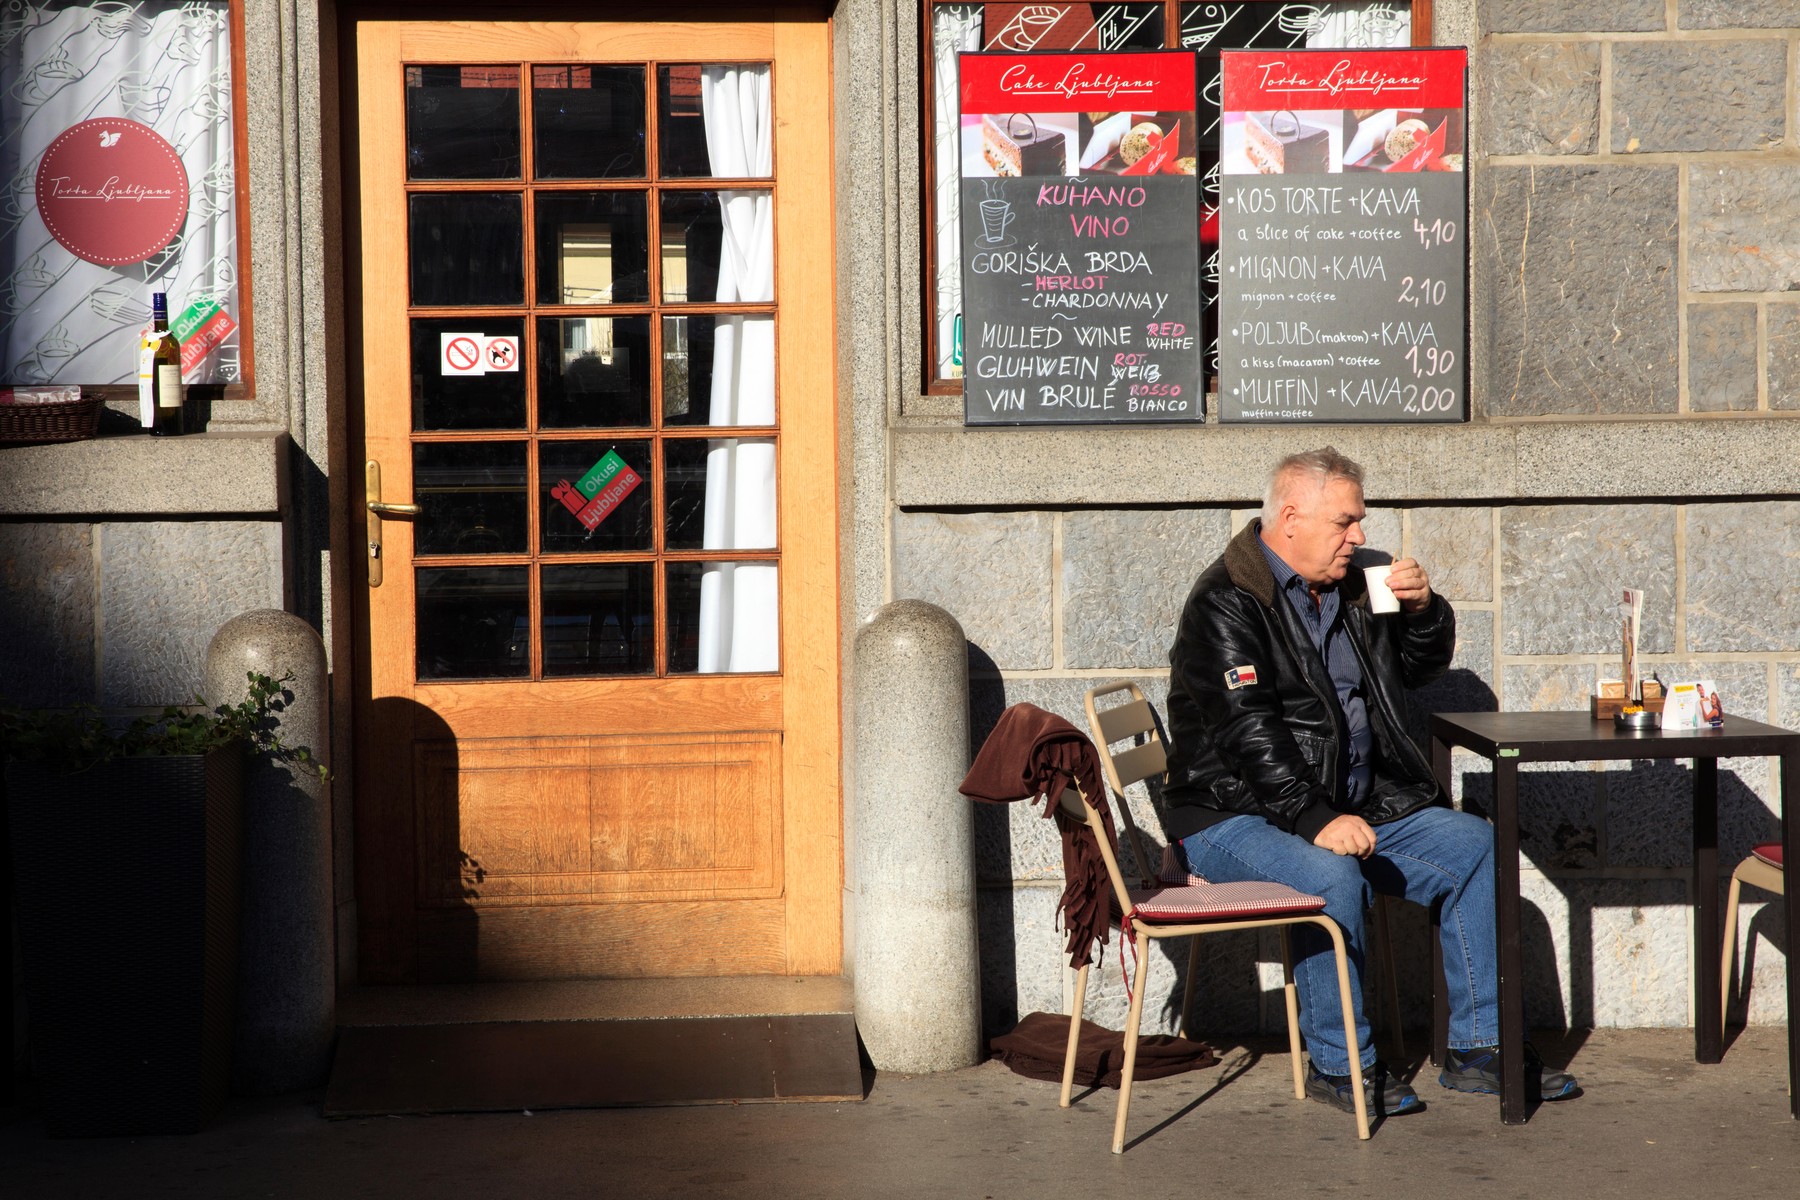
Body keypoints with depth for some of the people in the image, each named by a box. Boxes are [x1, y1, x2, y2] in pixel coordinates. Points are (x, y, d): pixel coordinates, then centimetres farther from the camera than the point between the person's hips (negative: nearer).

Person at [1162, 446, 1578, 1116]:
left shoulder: (1348, 589, 13)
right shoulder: (1225, 604, -13)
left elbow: (1420, 671, 24)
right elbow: (1248, 732, -23)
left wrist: (1423, 610, 2)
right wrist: (1316, 819, -33)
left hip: (1352, 807, 8)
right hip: (1236, 817, -8)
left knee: (1474, 846, -3)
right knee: (1331, 877, -35)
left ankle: (1476, 1047, 1)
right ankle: (1340, 1063, -17)